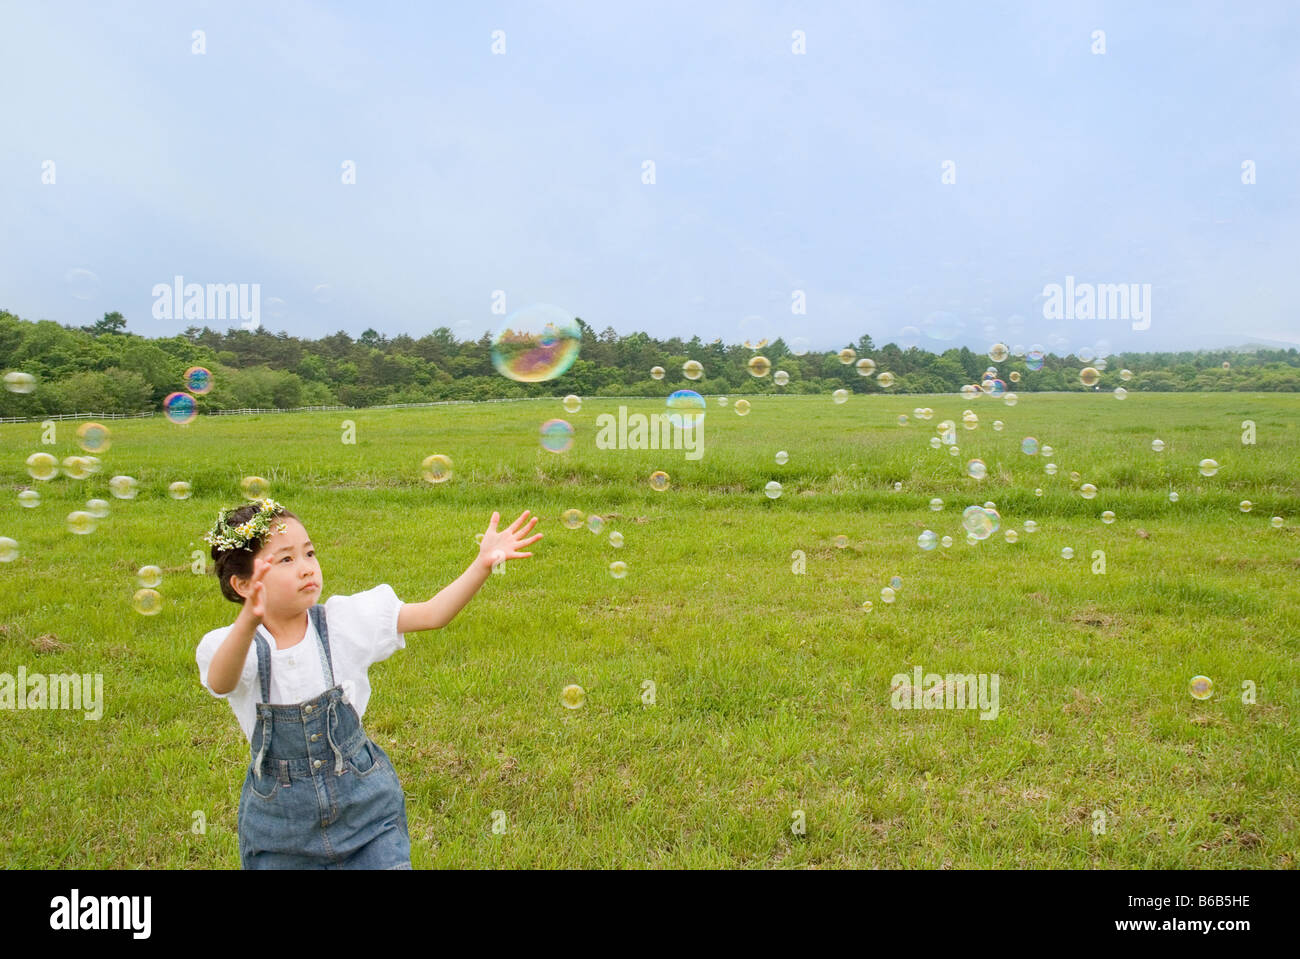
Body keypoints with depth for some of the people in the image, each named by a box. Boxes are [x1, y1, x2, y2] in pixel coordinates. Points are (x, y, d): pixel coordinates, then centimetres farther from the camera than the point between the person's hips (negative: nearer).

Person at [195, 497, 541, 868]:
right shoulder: (230, 644, -15)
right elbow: (221, 682, -38)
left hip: (365, 801, 1)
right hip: (279, 817, -1)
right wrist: (248, 622, -59)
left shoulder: (343, 621, -9)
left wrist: (483, 563, -28)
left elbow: (431, 614, -14)